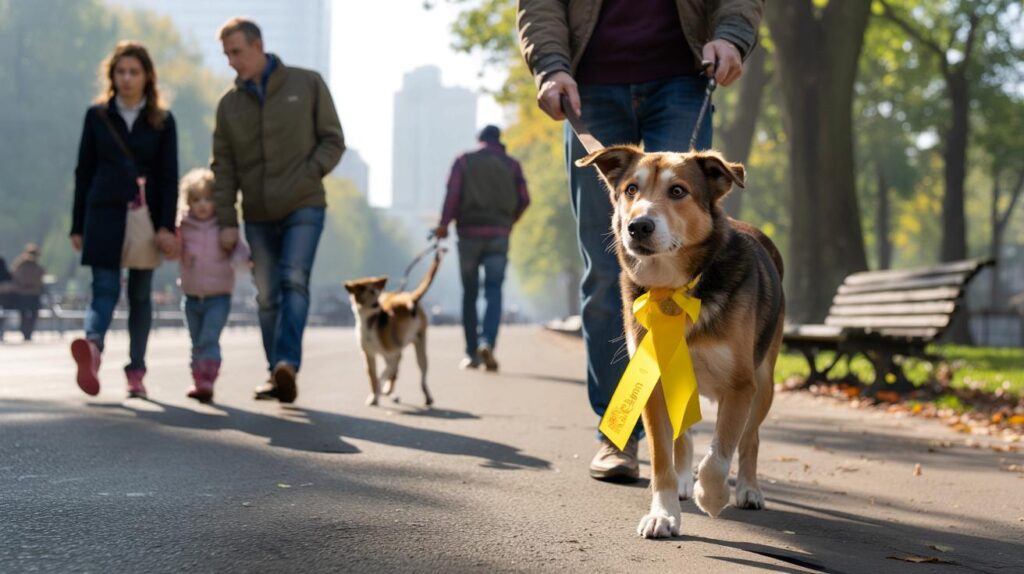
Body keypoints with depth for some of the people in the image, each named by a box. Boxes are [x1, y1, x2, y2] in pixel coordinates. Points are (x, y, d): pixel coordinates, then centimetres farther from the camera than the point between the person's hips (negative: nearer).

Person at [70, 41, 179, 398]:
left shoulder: (162, 121, 6)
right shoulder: (97, 116, 7)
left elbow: (169, 178, 2)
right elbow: (83, 172, 8)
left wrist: (166, 226, -8)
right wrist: (77, 226, 6)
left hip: (146, 216, 1)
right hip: (104, 214, -1)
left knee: (140, 295, 6)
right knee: (105, 289, -15)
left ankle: (136, 370, 12)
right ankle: (92, 347, -37)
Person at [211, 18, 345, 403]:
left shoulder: (307, 84, 0)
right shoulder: (229, 104, 7)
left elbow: (333, 140, 2)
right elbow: (223, 168, 6)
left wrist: (308, 175, -14)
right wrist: (226, 221, -1)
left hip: (303, 208, -4)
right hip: (257, 215, 4)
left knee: (294, 281, -20)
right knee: (267, 297, 7)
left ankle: (288, 364, -30)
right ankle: (277, 376, 15)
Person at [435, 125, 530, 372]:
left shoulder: (464, 161, 6)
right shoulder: (511, 165, 10)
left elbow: (453, 193, -8)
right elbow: (524, 199, 5)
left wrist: (444, 223, -11)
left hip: (469, 233, 0)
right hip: (499, 235, 0)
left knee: (470, 294, 8)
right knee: (494, 291, -2)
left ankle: (472, 353, 9)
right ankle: (487, 341, -26)